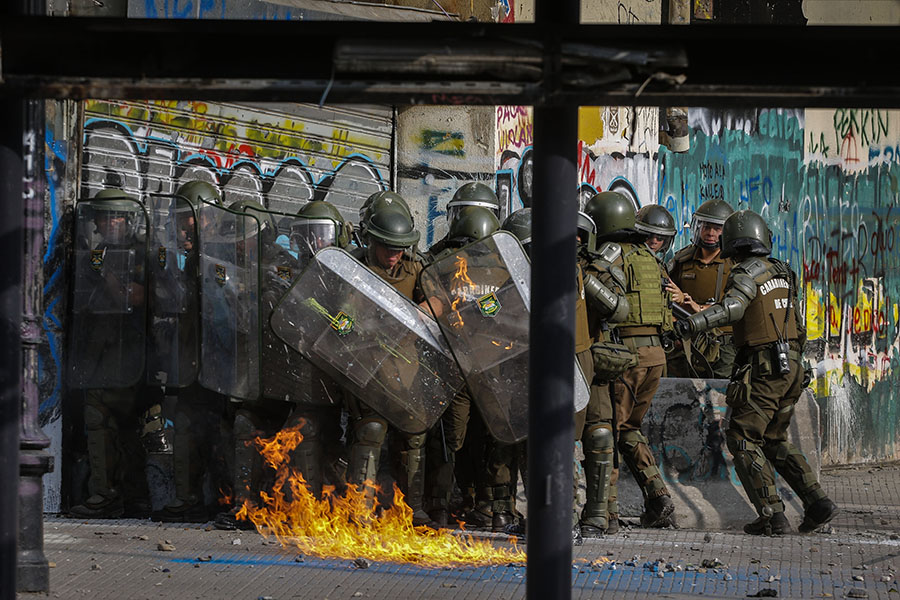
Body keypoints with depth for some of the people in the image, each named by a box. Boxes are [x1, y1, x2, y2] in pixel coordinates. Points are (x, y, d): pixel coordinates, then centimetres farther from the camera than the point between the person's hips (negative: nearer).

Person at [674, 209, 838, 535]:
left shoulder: (747, 272, -9)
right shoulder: (782, 272, 16)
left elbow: (732, 306, -29)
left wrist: (693, 323, -39)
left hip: (762, 367, -8)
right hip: (791, 367, 8)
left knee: (743, 441, -1)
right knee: (775, 441, 19)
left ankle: (773, 516, -8)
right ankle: (817, 502, 9)